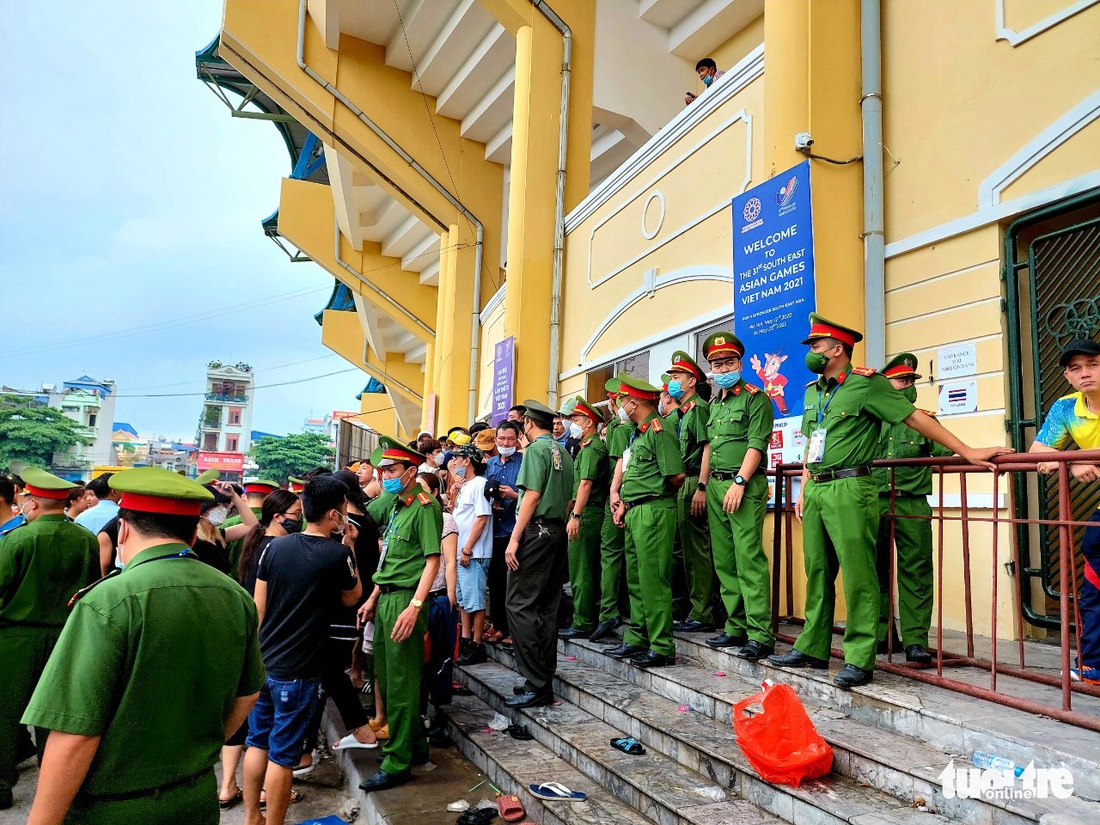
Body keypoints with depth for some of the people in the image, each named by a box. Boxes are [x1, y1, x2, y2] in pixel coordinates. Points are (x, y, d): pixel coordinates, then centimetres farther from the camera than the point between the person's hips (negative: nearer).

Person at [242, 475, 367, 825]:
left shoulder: (276, 546, -1)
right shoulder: (338, 554, -15)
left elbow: (258, 606, 5)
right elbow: (352, 597, 4)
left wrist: (261, 647, 17)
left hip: (262, 662, 6)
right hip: (297, 671, -5)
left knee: (257, 742, 18)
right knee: (282, 754, 6)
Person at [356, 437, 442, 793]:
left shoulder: (424, 506, -13)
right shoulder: (397, 505, 14)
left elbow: (432, 560, -18)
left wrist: (414, 607, -24)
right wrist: (374, 598, 17)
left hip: (406, 599, -9)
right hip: (386, 599, 9)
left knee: (401, 683, -1)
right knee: (387, 677, 17)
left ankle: (398, 763, 10)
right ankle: (415, 745, 32)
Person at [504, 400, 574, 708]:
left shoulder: (537, 449, -7)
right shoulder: (563, 453, 16)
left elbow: (532, 496, -15)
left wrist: (514, 538, -14)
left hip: (535, 531, -9)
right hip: (558, 532, 9)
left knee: (520, 605, -7)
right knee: (547, 608, 11)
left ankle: (536, 685, -7)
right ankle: (545, 680, 16)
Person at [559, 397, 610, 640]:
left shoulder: (591, 448, -11)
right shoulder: (590, 446, 20)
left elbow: (586, 483, -21)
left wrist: (575, 516, -24)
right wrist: (573, 511, 20)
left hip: (586, 514, -10)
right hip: (592, 513, 10)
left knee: (580, 571, -6)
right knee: (589, 569, 14)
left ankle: (582, 623, -2)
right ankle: (591, 618, 22)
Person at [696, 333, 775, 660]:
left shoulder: (755, 398, -3)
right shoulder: (715, 404, 21)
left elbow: (756, 445, -12)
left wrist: (739, 482, -20)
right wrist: (702, 486, 19)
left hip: (745, 487, -8)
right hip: (716, 487, 8)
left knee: (749, 559, -11)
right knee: (724, 561, 10)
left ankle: (761, 635, -7)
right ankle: (736, 627, 18)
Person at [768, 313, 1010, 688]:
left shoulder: (866, 384, -4)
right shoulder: (813, 391, 18)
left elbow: (916, 418, -7)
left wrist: (967, 452, -11)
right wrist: (803, 492, 19)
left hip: (849, 489, -8)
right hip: (815, 490, 8)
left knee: (858, 574, -5)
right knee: (817, 571, 12)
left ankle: (859, 660, 1)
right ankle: (812, 648, 22)